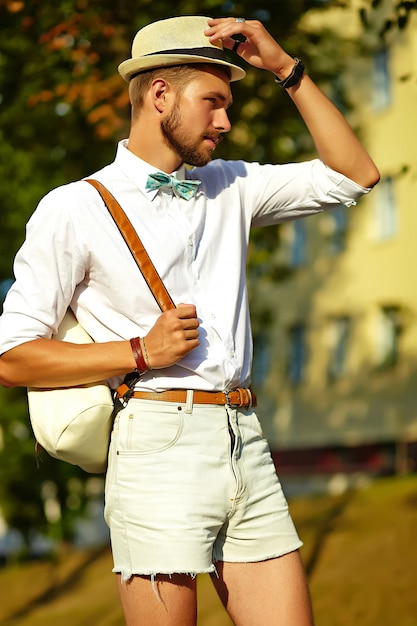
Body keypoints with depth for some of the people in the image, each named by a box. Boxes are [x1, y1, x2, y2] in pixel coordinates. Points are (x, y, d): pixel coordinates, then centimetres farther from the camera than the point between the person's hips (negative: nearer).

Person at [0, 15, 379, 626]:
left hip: (247, 449, 5)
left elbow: (353, 175, 17)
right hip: (160, 445, -5)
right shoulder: (75, 210, 1)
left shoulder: (230, 188, 18)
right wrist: (141, 352, -10)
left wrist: (285, 67, 11)